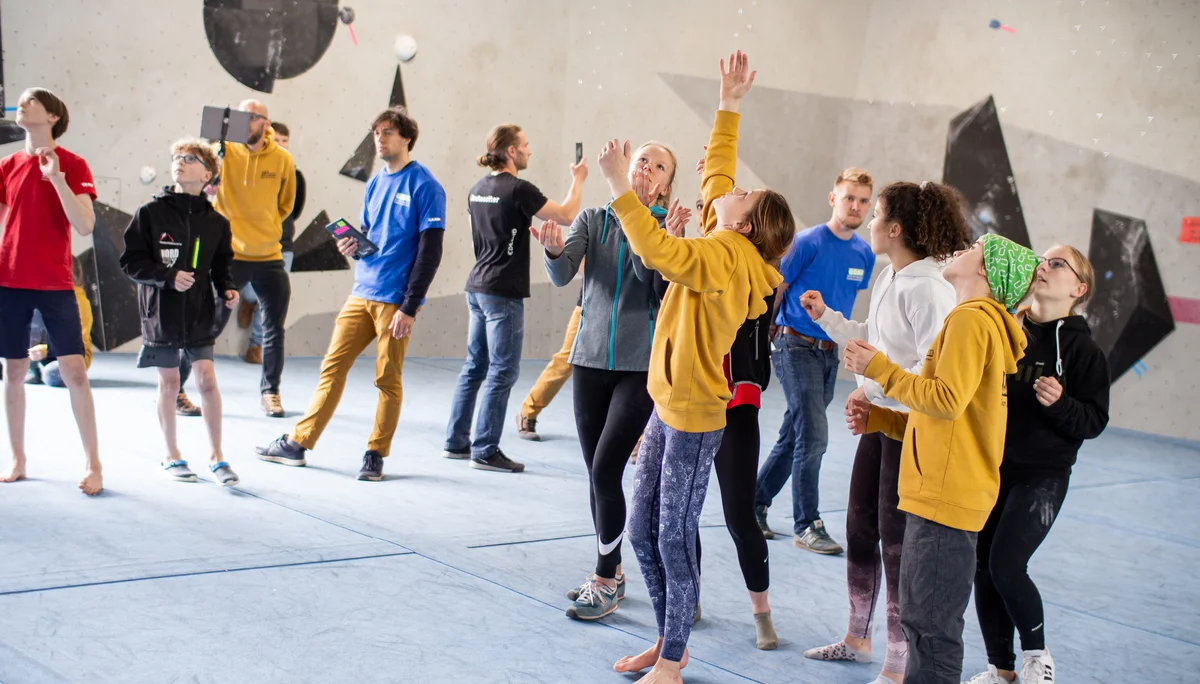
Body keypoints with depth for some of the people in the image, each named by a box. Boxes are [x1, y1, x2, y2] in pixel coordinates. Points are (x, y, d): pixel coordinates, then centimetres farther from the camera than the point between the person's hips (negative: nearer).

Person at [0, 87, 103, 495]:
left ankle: (93, 465, 0)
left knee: (74, 371, -6)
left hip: (55, 284, -3)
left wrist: (56, 177, -20)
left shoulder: (72, 164, -3)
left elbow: (85, 226, -13)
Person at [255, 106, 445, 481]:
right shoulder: (375, 183, 14)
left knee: (387, 378, 1)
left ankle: (376, 455, 12)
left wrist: (409, 308, -15)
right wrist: (353, 246, 0)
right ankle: (298, 444, 13)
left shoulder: (424, 186, -8)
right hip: (362, 293, 6)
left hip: (395, 300, -6)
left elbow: (429, 252, -12)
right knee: (332, 366, 7)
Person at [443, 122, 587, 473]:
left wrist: (527, 230, 25)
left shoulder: (478, 189, 11)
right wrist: (578, 180, 4)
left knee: (474, 367, 14)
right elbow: (566, 215, -10)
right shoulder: (518, 189, -14)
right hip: (503, 293, -8)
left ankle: (456, 441, 19)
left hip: (477, 287, 9)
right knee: (502, 372, -3)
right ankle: (485, 450, -1)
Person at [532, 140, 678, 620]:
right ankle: (610, 573, 25)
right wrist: (554, 250, -31)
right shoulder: (593, 219, 5)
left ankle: (605, 583, 2)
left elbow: (654, 276, -19)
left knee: (606, 470, -11)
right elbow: (563, 275, -10)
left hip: (640, 365, -4)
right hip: (592, 358, 4)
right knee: (597, 473, 10)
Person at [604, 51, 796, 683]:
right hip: (668, 408, 9)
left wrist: (620, 187, -34)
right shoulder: (724, 245, 8)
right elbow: (716, 171, 21)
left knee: (674, 541, -2)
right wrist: (728, 109, 23)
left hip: (694, 416, -9)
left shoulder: (727, 256, -17)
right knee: (643, 531, 14)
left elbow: (659, 252, -35)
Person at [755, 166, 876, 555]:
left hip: (829, 352, 6)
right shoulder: (808, 242, -10)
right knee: (813, 436, -11)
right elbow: (775, 289, -5)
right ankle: (807, 526, -2)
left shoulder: (864, 254, 7)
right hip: (796, 347, -6)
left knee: (793, 437, 11)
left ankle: (755, 504, 25)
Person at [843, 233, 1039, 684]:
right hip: (936, 494, 11)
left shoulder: (971, 319, -11)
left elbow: (948, 400, -22)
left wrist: (880, 370, -15)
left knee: (932, 629, -6)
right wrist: (878, 419, 13)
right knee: (919, 620, 18)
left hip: (947, 496, -11)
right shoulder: (986, 324, 21)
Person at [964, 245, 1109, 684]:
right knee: (983, 568, 7)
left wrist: (1060, 403, -26)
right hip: (989, 469, 5)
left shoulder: (1080, 348, -7)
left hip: (1042, 476, -5)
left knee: (1006, 565, -14)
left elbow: (1095, 421, -8)